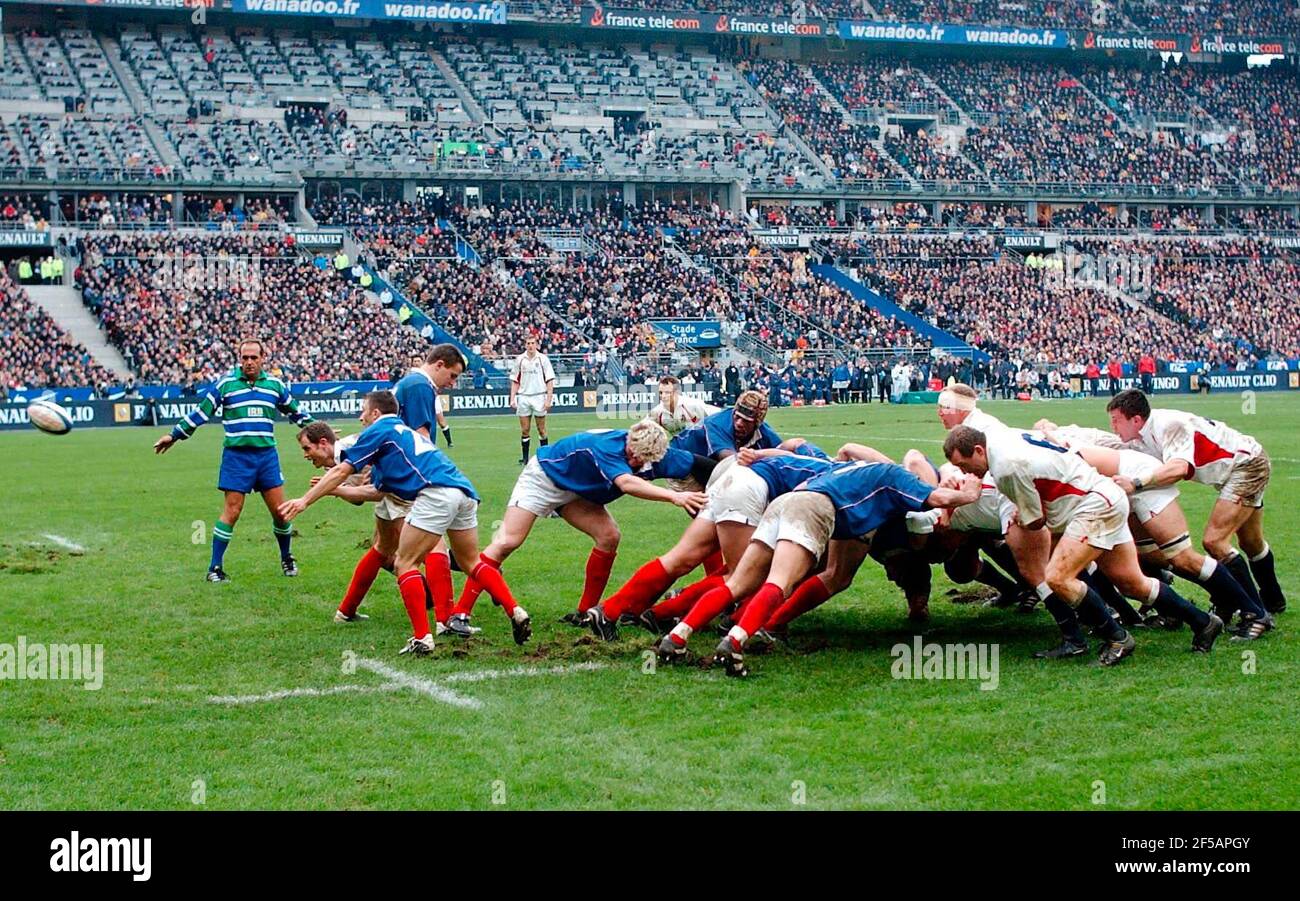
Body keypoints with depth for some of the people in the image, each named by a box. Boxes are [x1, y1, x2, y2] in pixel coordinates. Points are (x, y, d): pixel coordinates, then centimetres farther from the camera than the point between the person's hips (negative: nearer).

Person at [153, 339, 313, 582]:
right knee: (232, 511, -5)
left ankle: (287, 558, 24)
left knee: (280, 510, 2)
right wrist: (174, 435, 9)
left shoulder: (275, 384, 8)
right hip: (236, 455, -3)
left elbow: (295, 412, 22)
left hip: (267, 454, 3)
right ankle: (215, 568, 3)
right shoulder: (225, 383, -1)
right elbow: (201, 413, 7)